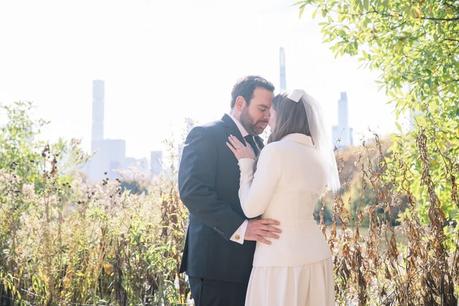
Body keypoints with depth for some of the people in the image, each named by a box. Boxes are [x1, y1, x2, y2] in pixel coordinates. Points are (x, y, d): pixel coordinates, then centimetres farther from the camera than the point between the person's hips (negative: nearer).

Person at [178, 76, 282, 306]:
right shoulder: (206, 136, -8)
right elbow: (192, 191, -20)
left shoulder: (257, 143, 18)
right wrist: (239, 228, -26)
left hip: (250, 262, 8)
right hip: (217, 263, -8)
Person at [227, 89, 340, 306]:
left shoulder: (275, 151, -13)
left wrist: (246, 164, 0)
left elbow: (251, 208, -11)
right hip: (316, 254, 8)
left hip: (281, 258, -7)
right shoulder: (318, 157, 9)